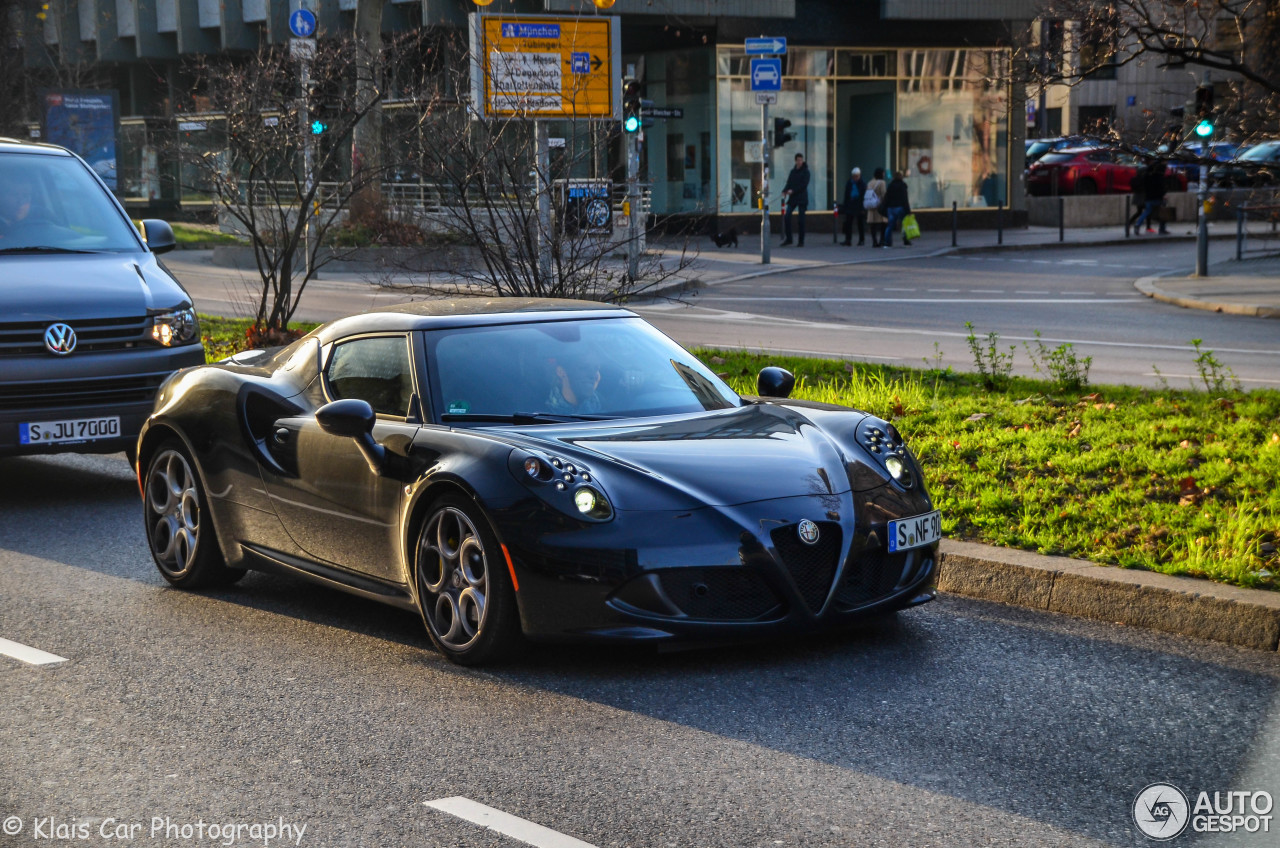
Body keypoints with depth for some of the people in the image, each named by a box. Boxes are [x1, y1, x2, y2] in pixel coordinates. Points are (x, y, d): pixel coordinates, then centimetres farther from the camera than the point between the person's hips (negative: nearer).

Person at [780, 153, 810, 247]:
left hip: (802, 198, -5)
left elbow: (804, 184, -12)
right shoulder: (793, 171, 13)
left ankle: (801, 241, 4)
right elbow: (789, 183, 12)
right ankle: (788, 238, 5)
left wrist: (793, 190, -18)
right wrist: (785, 191, -7)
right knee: (786, 217, -5)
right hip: (792, 198, 5)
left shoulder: (805, 171, -3)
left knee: (801, 220, -2)